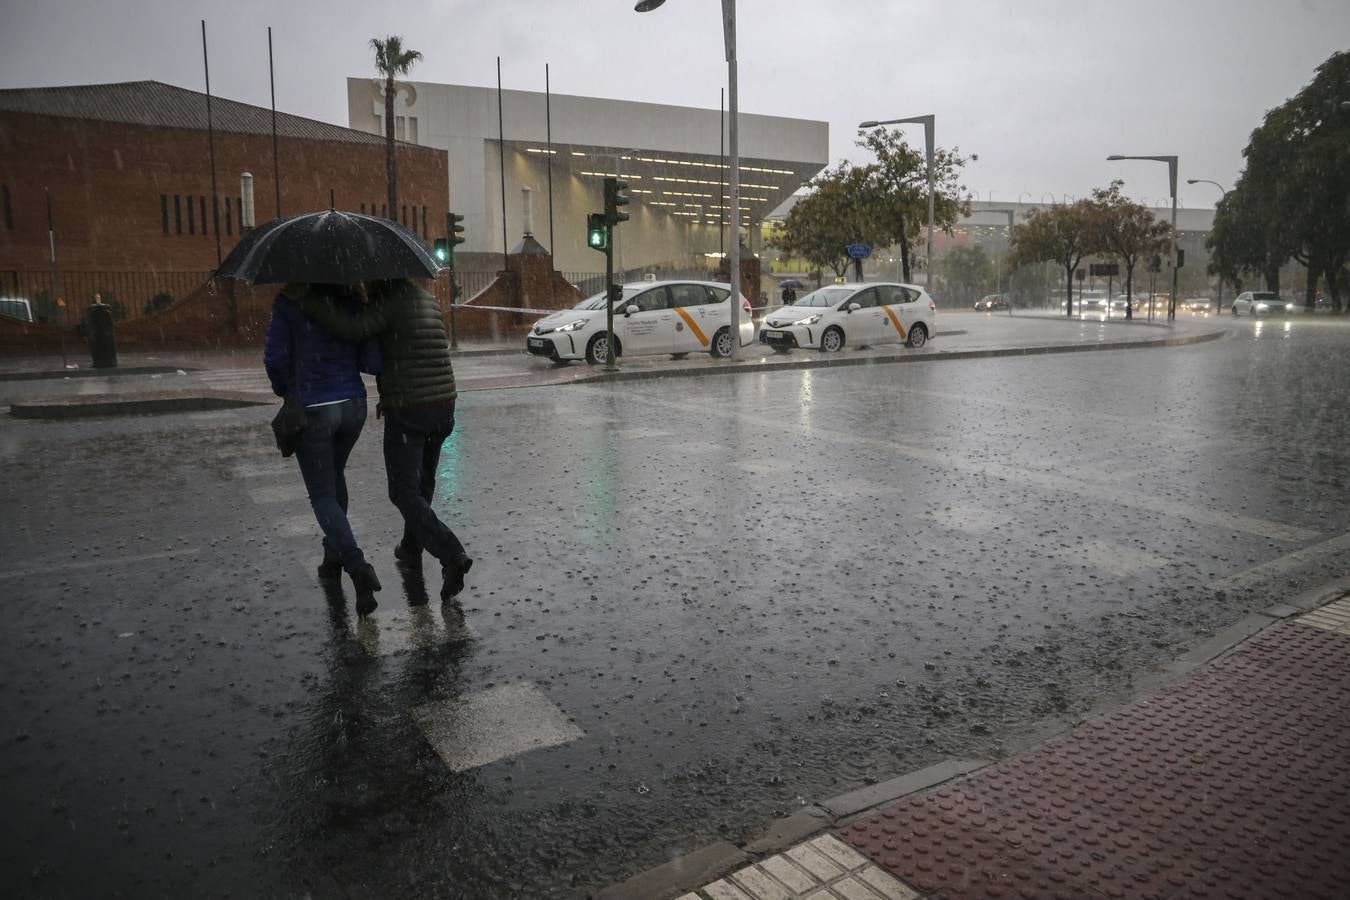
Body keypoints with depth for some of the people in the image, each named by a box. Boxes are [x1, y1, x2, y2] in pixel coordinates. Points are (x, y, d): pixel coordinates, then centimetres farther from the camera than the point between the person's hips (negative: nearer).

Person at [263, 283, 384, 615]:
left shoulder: (288, 303, -8)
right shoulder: (352, 302, 0)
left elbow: (275, 357, -12)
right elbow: (372, 362, -3)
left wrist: (282, 388, 9)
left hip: (312, 410, -4)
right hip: (353, 405, 4)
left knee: (323, 495, 3)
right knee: (335, 475, 27)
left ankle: (356, 564, -15)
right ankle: (334, 555, 33)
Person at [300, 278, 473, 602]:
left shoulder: (390, 301, -11)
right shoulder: (428, 301, 14)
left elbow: (354, 328, -26)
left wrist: (306, 300, -18)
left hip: (406, 411, -8)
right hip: (444, 404, 8)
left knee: (405, 493, -2)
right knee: (423, 484, 23)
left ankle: (452, 554, -16)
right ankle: (412, 547, 37)